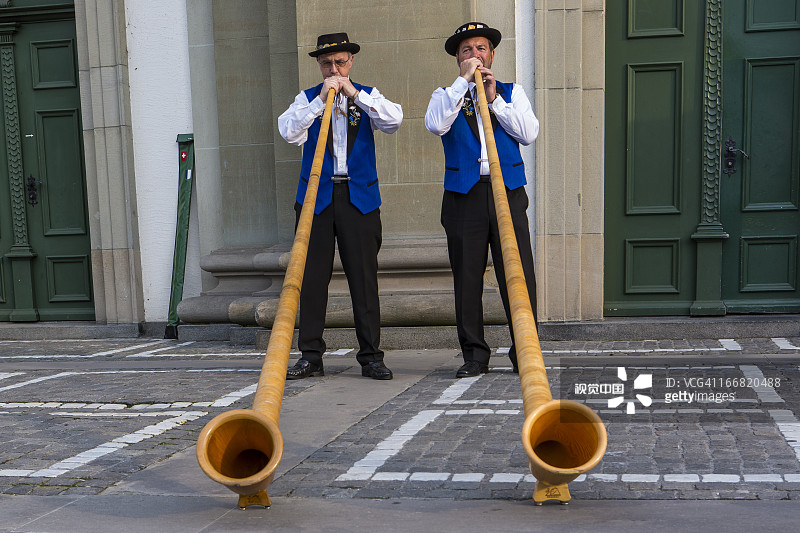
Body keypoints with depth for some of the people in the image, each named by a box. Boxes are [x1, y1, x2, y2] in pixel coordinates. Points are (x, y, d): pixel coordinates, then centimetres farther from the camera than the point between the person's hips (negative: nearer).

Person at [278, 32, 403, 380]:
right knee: (312, 277, 0)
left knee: (364, 277, -2)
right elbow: (288, 132, -6)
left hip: (359, 197, 0)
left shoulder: (367, 96, 11)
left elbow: (394, 121, -8)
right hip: (316, 197, 1)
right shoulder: (307, 99, 12)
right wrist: (321, 99, -11)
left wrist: (355, 94, -11)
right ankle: (310, 357, 9)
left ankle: (370, 357, 6)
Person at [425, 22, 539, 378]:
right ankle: (474, 355, 10)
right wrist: (464, 81, -7)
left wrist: (494, 99, -2)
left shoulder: (512, 93, 18)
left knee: (519, 276, -5)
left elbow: (529, 134, 2)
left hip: (508, 192, 0)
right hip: (463, 197, 0)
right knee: (467, 279, 0)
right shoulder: (446, 95, 15)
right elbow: (436, 125, -8)